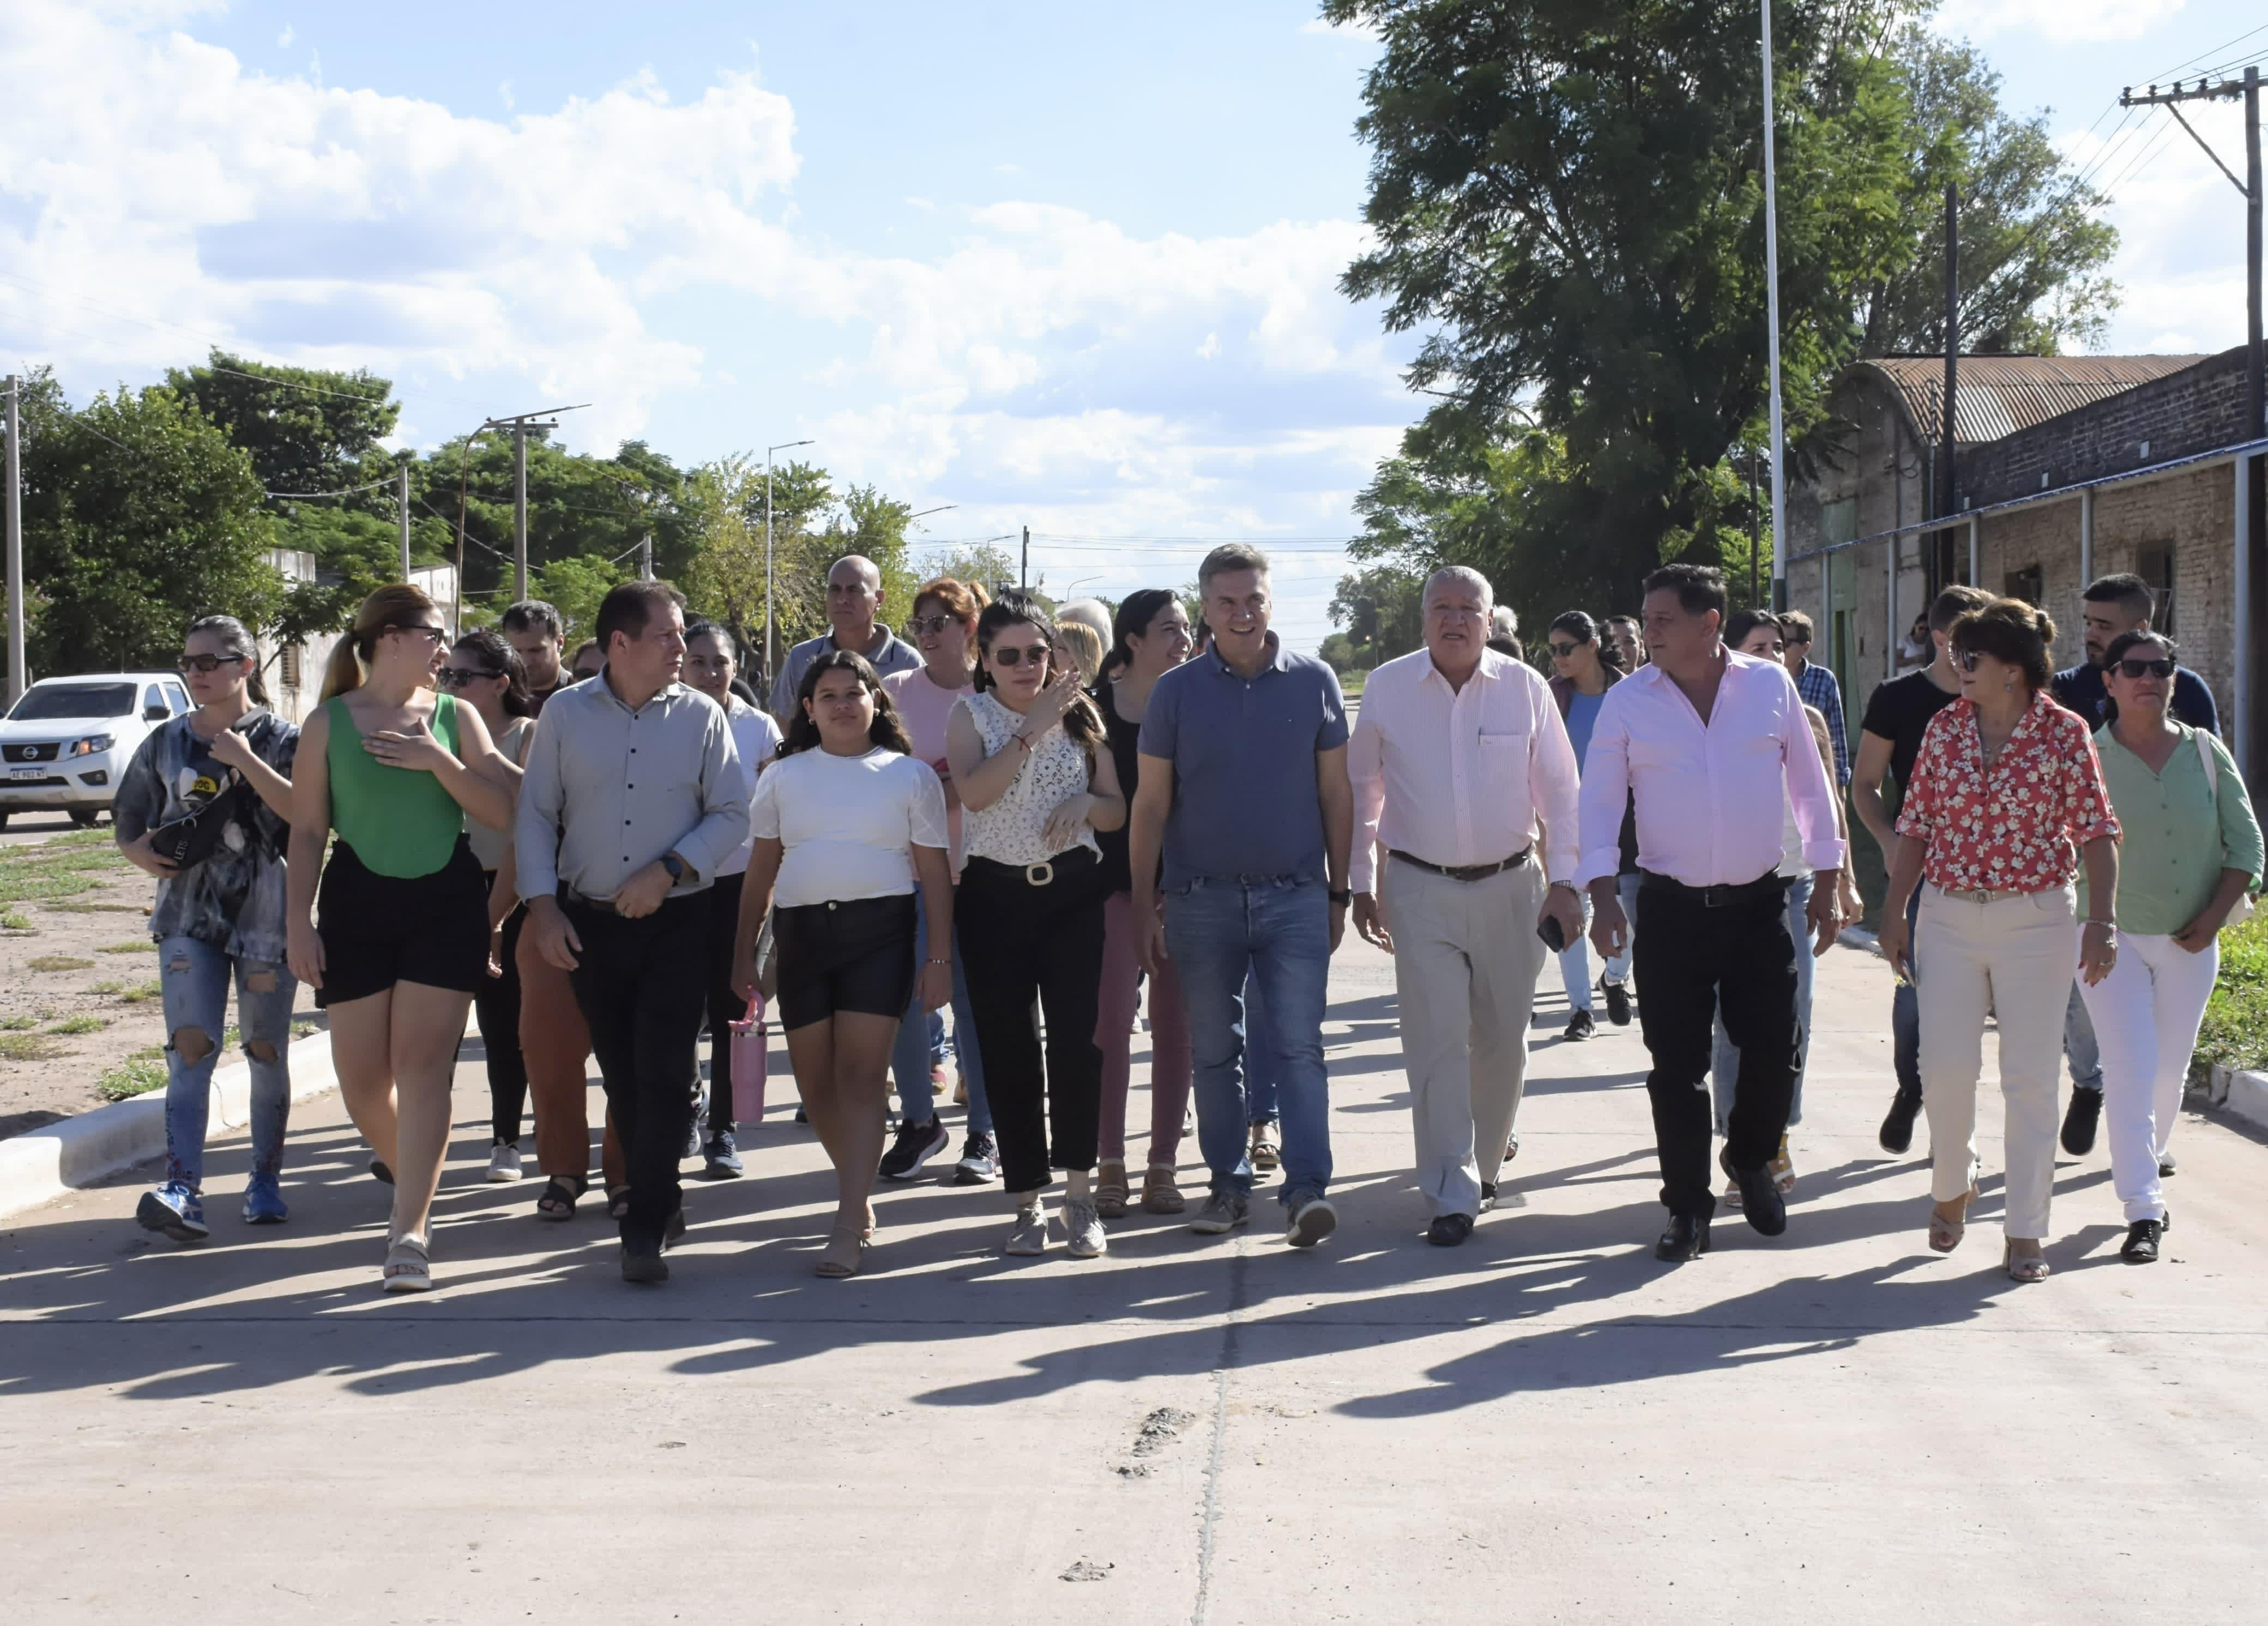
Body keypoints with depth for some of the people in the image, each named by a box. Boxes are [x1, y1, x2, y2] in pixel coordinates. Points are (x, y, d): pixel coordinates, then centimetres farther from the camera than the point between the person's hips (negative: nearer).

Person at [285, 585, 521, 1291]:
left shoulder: (455, 716, 5)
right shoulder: (329, 722, 3)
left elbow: (501, 812, -2)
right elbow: (308, 828, 3)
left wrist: (436, 760, -13)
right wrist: (298, 919, -3)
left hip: (447, 901, 0)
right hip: (358, 902, 0)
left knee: (423, 1066, -8)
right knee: (361, 1076, 4)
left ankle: (410, 1232, -8)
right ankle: (408, 1171, 33)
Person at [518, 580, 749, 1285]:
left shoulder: (701, 716, 0)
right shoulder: (565, 713, 2)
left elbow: (732, 816, -1)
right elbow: (536, 813, 4)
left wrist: (669, 870, -14)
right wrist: (542, 906, -5)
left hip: (676, 920, -2)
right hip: (589, 922, 2)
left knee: (664, 1074, -9)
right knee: (621, 1075, 10)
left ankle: (645, 1228, -4)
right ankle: (660, 1200, 26)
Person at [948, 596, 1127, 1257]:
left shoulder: (1078, 714, 7)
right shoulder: (971, 716, 2)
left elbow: (1117, 810, 10)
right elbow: (972, 792, -17)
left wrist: (1084, 804, -12)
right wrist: (1033, 727, -18)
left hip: (1072, 889, 1)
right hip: (995, 894, -1)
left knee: (1077, 1037, -7)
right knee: (1007, 1047, 3)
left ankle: (1079, 1193, 5)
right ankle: (1028, 1199, 14)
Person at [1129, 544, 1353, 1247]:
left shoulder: (1314, 681, 2)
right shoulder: (1176, 690, 1)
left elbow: (1336, 792, 6)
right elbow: (1151, 804, 4)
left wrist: (1339, 892, 5)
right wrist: (1143, 906, 1)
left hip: (1295, 896, -1)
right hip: (1202, 899, 1)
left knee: (1299, 1044, -7)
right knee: (1214, 1051, 8)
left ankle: (1307, 1188, -7)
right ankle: (1230, 1185, 19)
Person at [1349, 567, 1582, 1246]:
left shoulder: (1525, 688, -1)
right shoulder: (1386, 688, 0)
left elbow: (1558, 790, 3)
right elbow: (1362, 791, 8)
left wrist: (1564, 882, -2)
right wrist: (1362, 884, 7)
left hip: (1510, 885, 1)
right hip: (1421, 890, -1)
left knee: (1502, 1038, 11)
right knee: (1436, 1042, -7)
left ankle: (1484, 1162, 33)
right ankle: (1452, 1196, -3)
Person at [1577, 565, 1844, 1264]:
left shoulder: (1771, 684, 0)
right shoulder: (1628, 700, -3)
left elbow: (1810, 784, 7)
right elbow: (1599, 800, -1)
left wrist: (1826, 884, 6)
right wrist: (1602, 892, -12)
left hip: (1759, 903, 1)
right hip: (1671, 908, -1)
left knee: (1775, 1047, 3)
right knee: (1677, 1066, 1)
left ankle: (1751, 1159, 32)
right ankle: (1688, 1207, 16)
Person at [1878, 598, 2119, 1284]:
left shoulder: (2064, 732, -5)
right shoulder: (1944, 728, 4)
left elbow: (2095, 833, -4)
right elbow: (1915, 827, 8)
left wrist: (2102, 918, -13)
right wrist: (1894, 911, 5)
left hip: (2036, 922, -3)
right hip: (1949, 918, 3)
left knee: (2031, 1078, 0)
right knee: (1945, 1068, 2)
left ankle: (2026, 1232, 8)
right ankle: (1953, 1185, 29)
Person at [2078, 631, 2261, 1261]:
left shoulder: (2207, 753, 0)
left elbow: (2246, 844, 5)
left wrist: (2214, 918, -6)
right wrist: (2086, 927, -12)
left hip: (2190, 943, 3)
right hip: (2112, 936, -3)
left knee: (2171, 1065, 16)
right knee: (2130, 1067, -11)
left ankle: (2153, 1150, 45)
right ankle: (2143, 1209, -10)